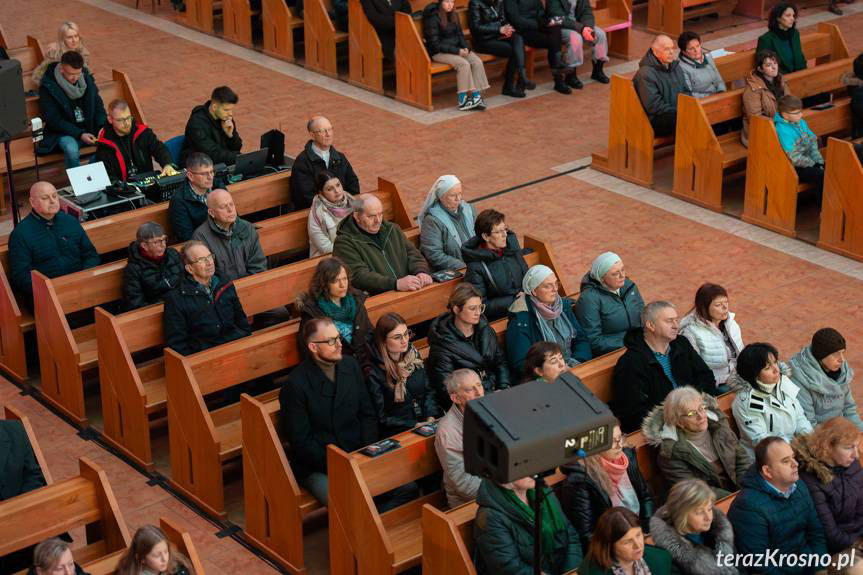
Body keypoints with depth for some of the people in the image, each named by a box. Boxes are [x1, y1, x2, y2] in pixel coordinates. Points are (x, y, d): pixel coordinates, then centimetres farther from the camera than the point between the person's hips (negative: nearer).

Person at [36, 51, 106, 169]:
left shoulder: (87, 78, 1)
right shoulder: (48, 87, -13)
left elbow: (98, 105, 9)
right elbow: (54, 120, -14)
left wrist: (102, 127, -11)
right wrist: (79, 134, -24)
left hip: (90, 129, 5)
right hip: (65, 132, -5)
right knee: (72, 150, -37)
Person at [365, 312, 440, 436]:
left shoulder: (413, 354, 9)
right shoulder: (373, 373, -10)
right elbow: (382, 417, -8)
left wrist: (431, 417, -1)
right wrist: (414, 425, -13)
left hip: (425, 423, 6)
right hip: (396, 433, -6)